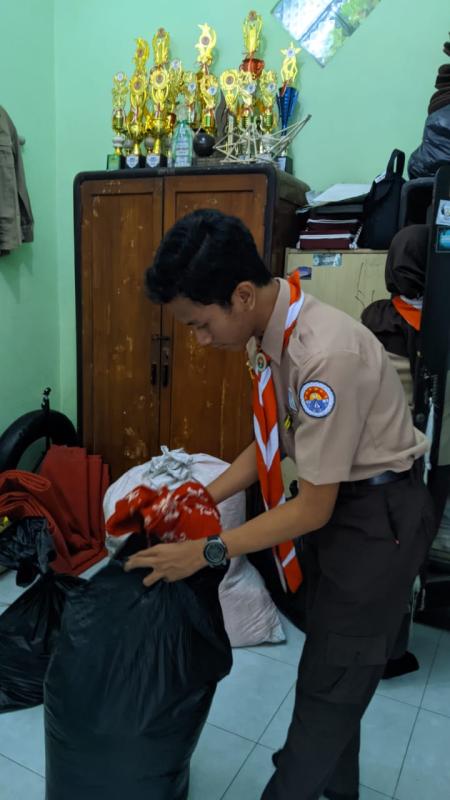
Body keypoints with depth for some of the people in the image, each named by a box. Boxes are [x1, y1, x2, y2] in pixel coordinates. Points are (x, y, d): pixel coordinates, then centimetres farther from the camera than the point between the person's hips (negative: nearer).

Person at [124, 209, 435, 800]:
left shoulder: (326, 354, -33)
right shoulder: (267, 332, -6)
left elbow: (313, 507, -26)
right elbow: (276, 443, 5)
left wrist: (208, 551, -20)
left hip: (379, 515, -8)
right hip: (333, 498, 8)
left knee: (332, 679, 7)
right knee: (329, 658, 23)